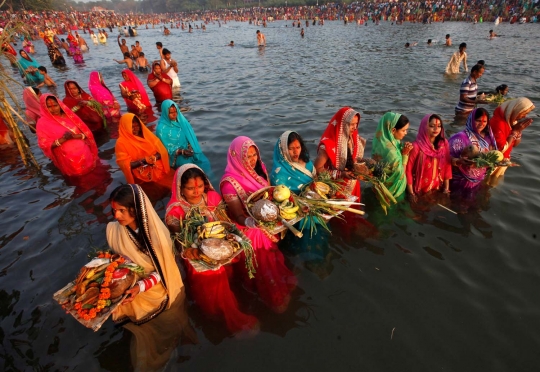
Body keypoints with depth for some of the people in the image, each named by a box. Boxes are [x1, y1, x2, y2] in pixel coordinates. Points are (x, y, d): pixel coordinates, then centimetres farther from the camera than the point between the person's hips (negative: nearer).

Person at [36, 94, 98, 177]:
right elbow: (45, 145, -7)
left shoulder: (69, 115, 9)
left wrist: (75, 136, -15)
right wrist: (62, 139, -20)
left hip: (84, 154, 3)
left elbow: (86, 133, 6)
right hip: (68, 160, -3)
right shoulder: (42, 123, -1)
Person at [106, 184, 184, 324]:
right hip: (129, 285, 4)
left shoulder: (157, 232, -26)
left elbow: (162, 270, -16)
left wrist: (140, 287, -31)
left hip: (157, 287, -3)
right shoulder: (113, 230, -16)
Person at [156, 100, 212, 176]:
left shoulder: (182, 120, 1)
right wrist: (182, 151, -22)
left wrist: (190, 147, -15)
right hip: (174, 155, -4)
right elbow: (167, 148, -10)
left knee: (204, 162, -17)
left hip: (188, 150, 4)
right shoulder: (161, 128, -12)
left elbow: (190, 137, 5)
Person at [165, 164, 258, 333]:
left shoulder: (213, 197, -1)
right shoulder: (175, 209, -9)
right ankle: (232, 316, 2)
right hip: (196, 253, -3)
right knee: (210, 274, -19)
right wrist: (187, 249, -34)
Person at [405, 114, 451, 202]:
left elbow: (447, 166, 4)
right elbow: (408, 170, -16)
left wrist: (446, 188, 4)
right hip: (420, 191, -4)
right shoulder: (416, 146, -20)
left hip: (438, 189, 5)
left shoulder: (444, 144, -4)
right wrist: (411, 193, -14)